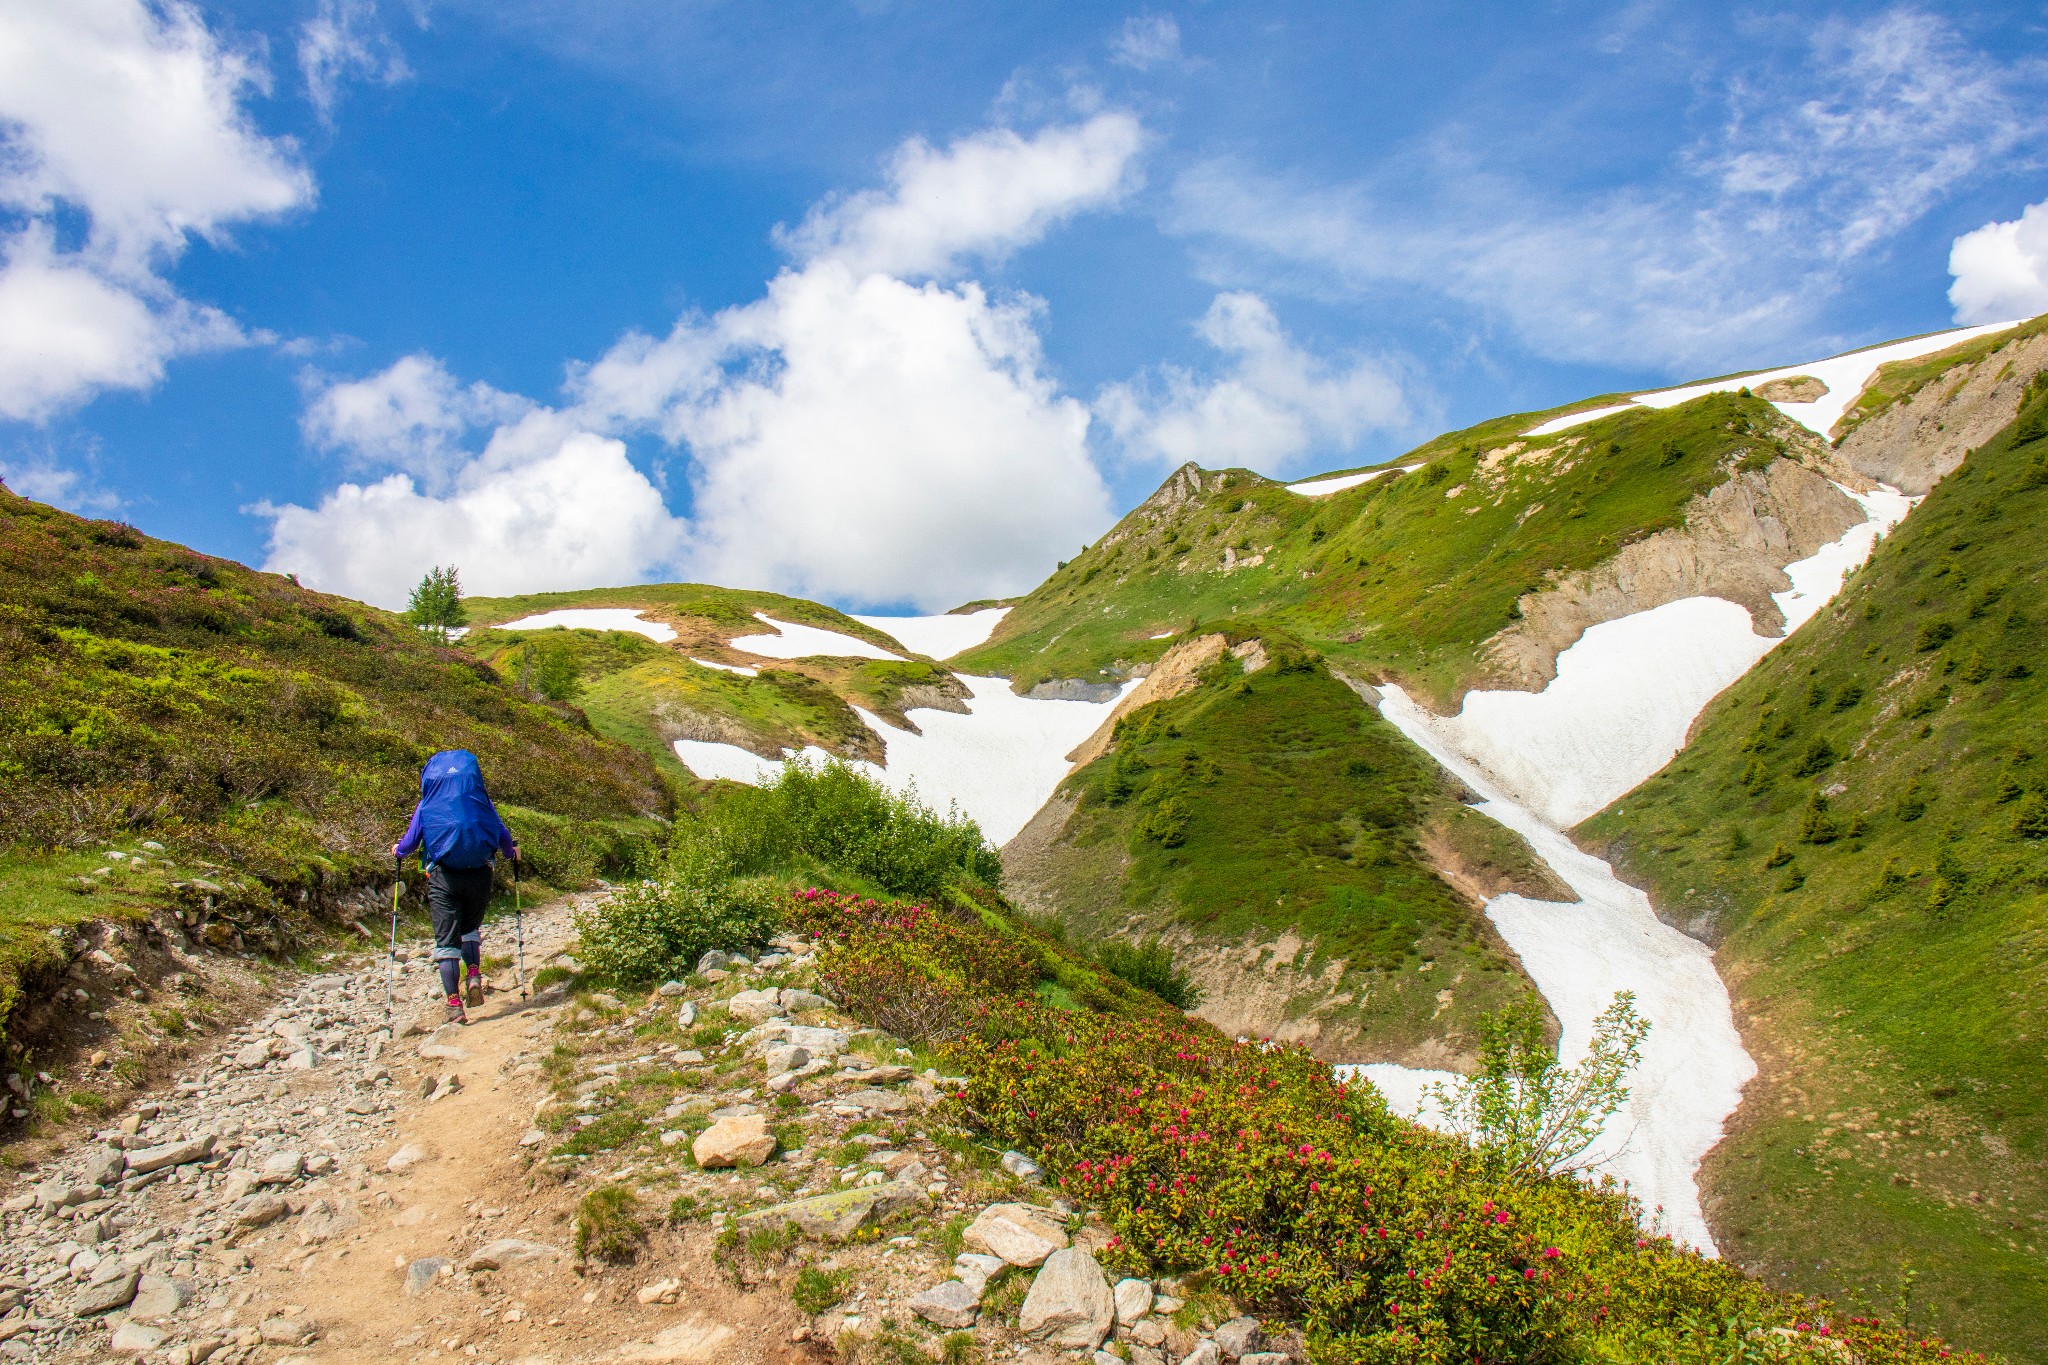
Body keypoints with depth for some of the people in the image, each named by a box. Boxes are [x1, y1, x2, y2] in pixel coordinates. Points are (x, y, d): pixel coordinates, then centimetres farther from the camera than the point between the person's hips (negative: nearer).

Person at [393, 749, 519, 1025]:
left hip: (443, 878, -1)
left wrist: (398, 851, 31)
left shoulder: (426, 806, 4)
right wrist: (511, 852, 30)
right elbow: (502, 834, 8)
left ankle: (454, 1006, -4)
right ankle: (474, 976, 3)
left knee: (446, 940, 2)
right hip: (478, 876, 2)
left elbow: (410, 841, 7)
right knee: (471, 928, 25)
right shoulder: (481, 802, 5)